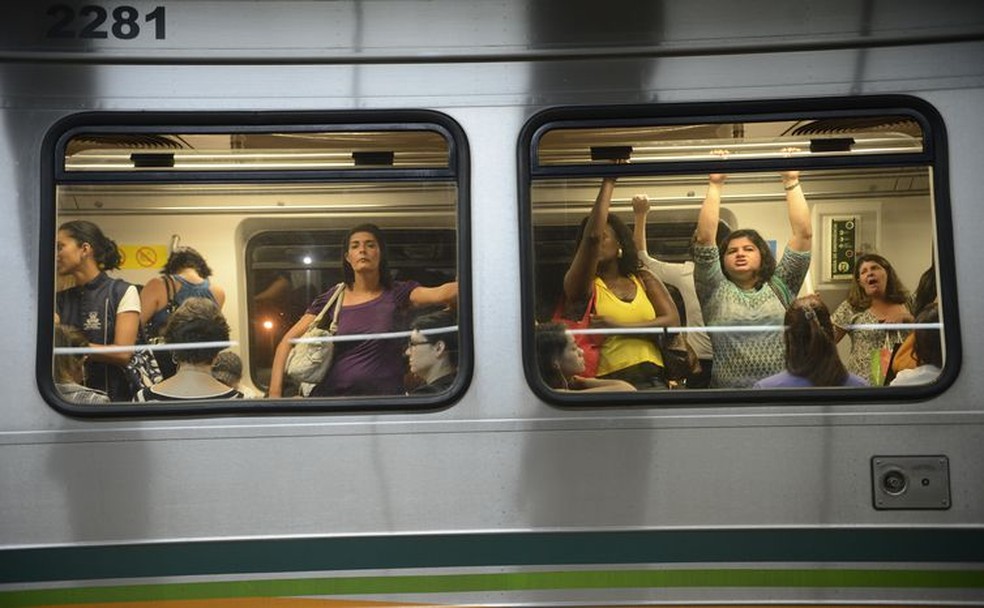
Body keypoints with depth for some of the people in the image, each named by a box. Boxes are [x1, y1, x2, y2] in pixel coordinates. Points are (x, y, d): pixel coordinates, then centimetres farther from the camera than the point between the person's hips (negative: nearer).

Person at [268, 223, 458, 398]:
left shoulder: (397, 294, 2)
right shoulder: (331, 299, 6)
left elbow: (440, 294, -17)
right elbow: (287, 342, 3)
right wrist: (275, 391, -8)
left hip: (384, 396, -1)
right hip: (331, 393, 1)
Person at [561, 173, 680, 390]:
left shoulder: (643, 279, 16)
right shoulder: (579, 285, 4)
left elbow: (672, 321, 3)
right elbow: (592, 236, -12)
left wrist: (619, 327, -7)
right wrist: (609, 181, -5)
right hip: (606, 382, -3)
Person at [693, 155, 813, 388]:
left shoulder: (780, 287, 13)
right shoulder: (715, 291, 8)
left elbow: (804, 234, 7)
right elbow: (704, 238, -1)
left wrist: (791, 182, 5)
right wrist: (715, 185, -1)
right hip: (728, 389, -1)